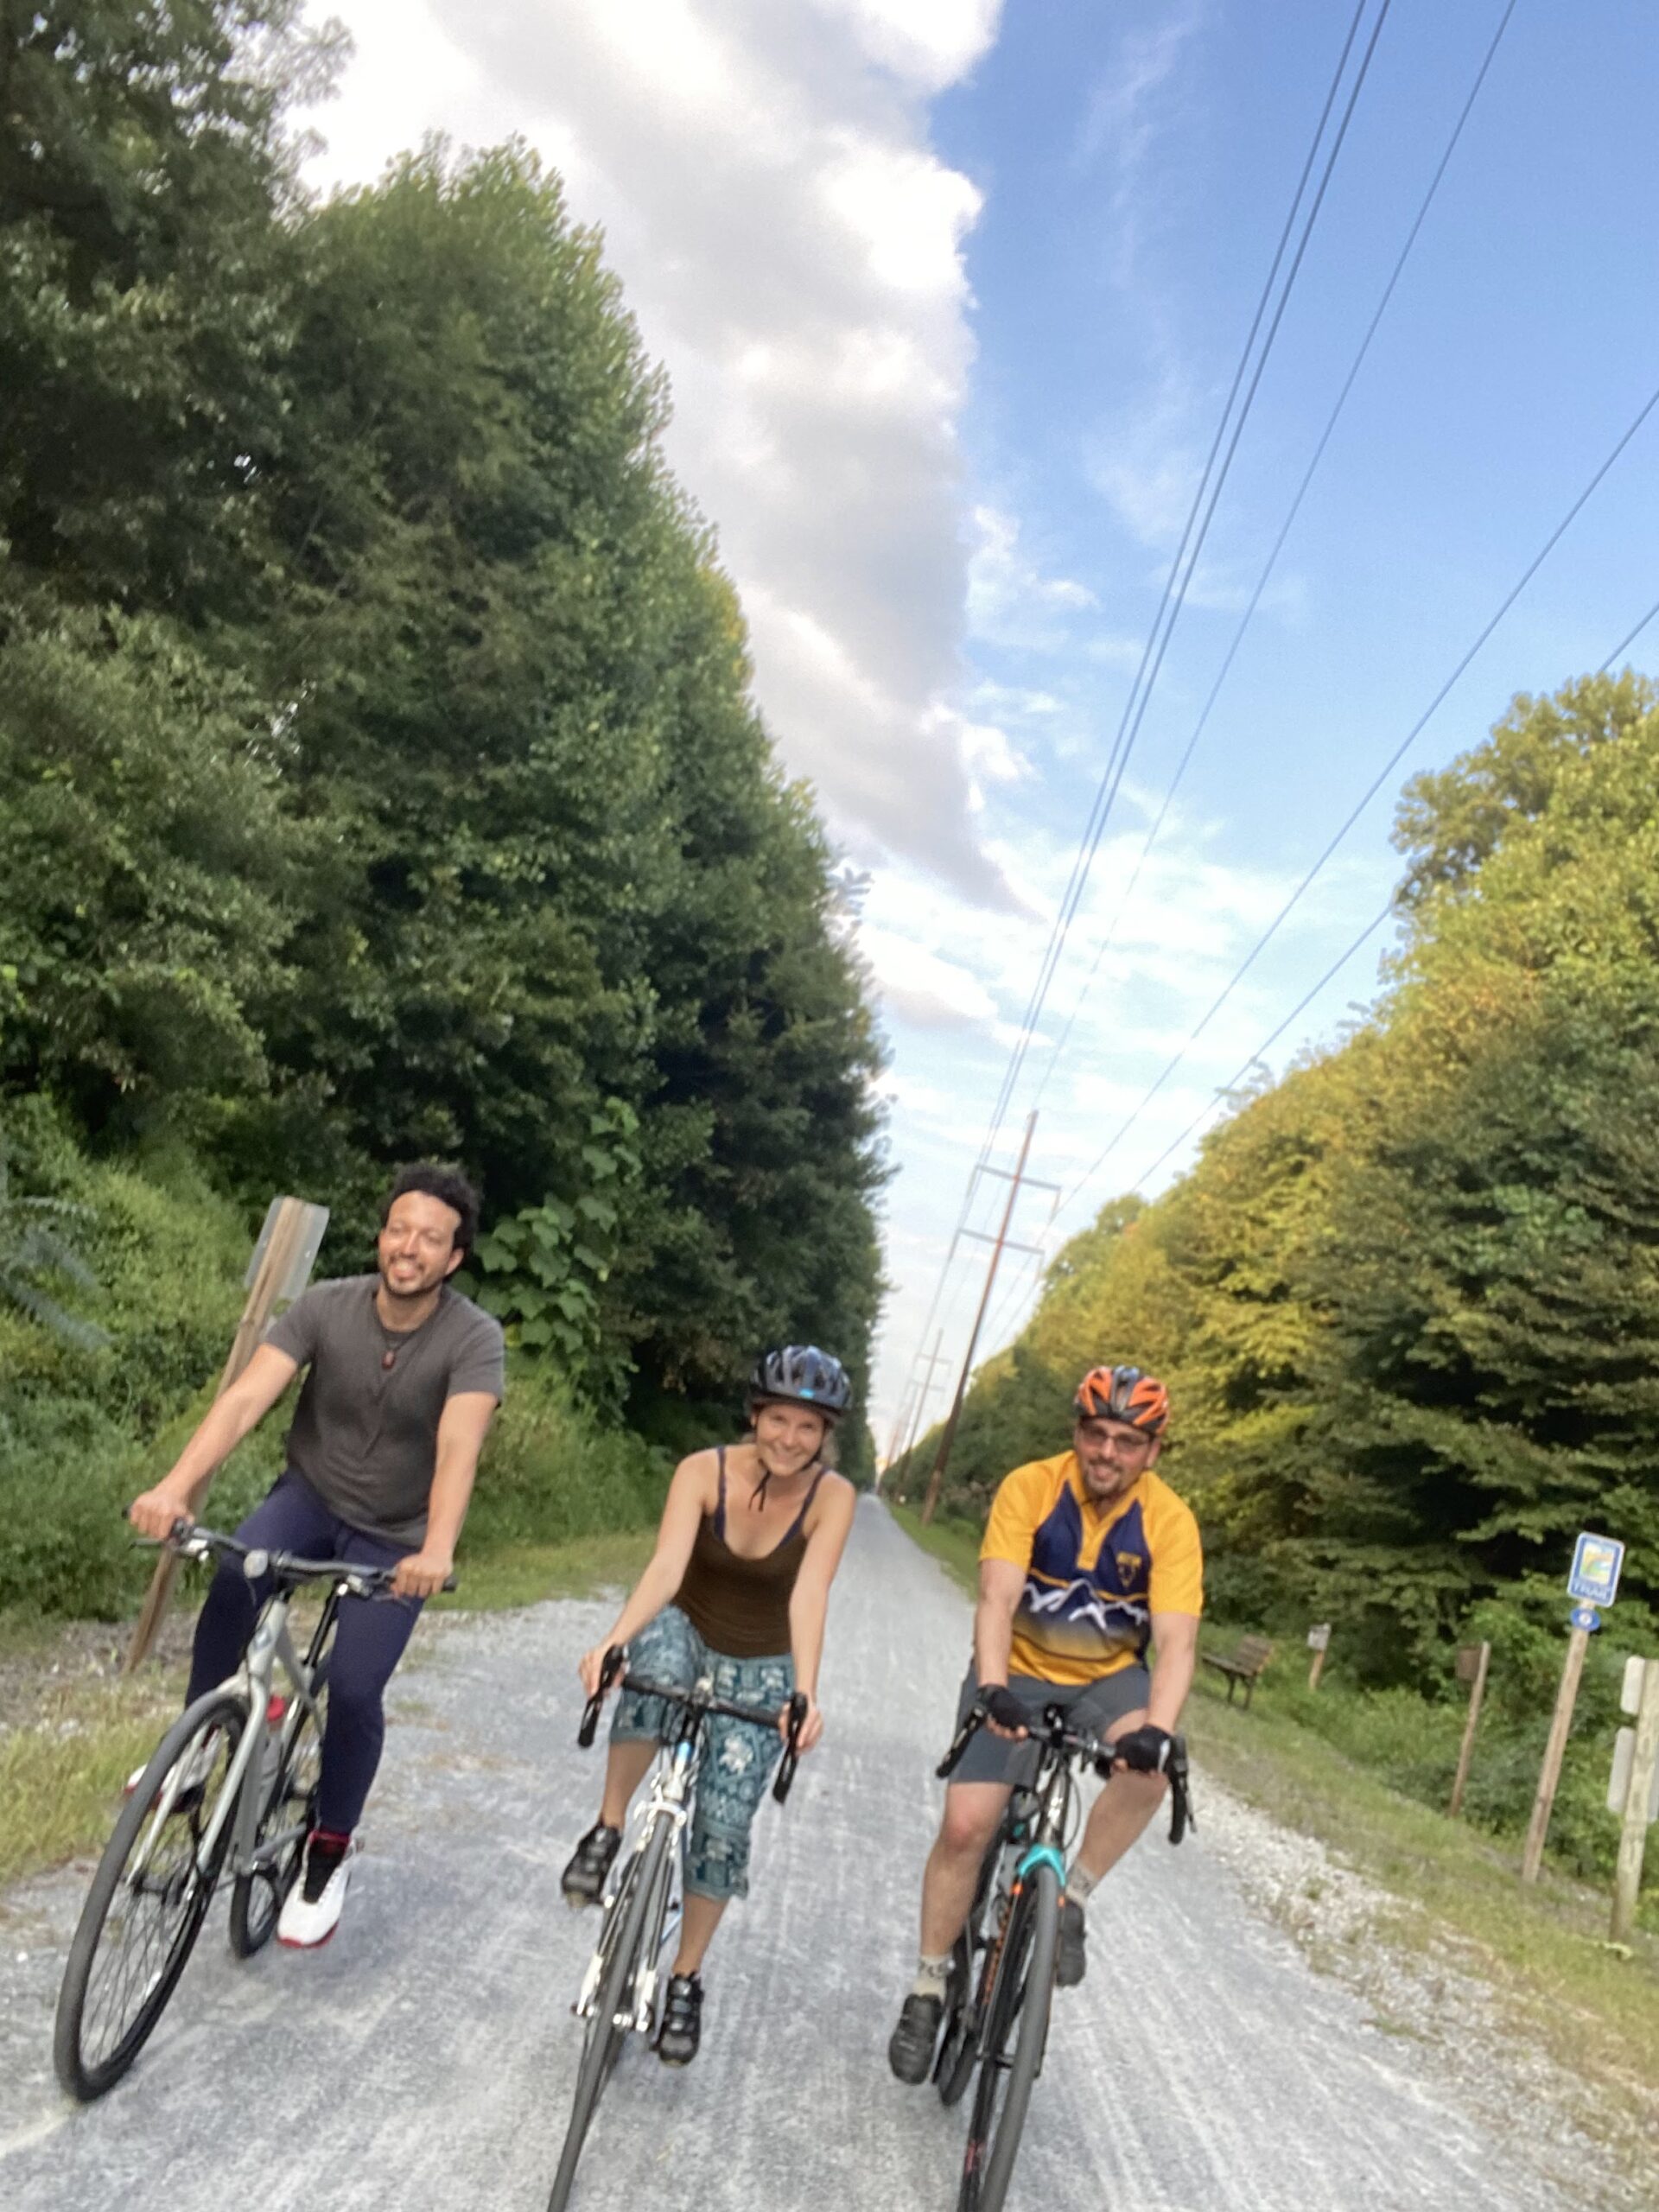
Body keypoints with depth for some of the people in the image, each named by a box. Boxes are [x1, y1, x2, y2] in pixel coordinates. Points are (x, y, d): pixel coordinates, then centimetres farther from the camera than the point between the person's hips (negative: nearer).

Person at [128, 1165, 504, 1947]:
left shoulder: (474, 1338, -23)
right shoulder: (326, 1305, -16)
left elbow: (459, 1446, -37)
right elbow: (245, 1398, -27)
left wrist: (437, 1548, -54)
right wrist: (175, 1486, -43)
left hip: (394, 1536, -1)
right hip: (310, 1495, 2)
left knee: (354, 1691, -13)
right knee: (235, 1577, -30)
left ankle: (330, 1852, 14)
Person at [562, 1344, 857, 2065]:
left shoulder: (832, 1497, -20)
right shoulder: (704, 1470, -21)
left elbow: (809, 1595, -30)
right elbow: (665, 1568, -33)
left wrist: (805, 1695, -45)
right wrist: (613, 1641, -50)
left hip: (760, 1669, 1)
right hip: (686, 1630, 0)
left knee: (724, 1823, -10)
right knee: (656, 1667, -37)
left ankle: (685, 1980, 14)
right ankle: (607, 1830, -16)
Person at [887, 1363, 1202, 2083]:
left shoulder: (1169, 1522, -18)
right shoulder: (1028, 1488, -20)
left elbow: (1176, 1641, -27)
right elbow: (996, 1600, -28)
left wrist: (1158, 1729, -44)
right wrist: (992, 1688, -45)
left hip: (1107, 1679, 1)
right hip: (1018, 1673, 0)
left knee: (1148, 1767, -31)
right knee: (965, 1826, -12)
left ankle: (1070, 1900, -6)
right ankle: (927, 1989, 11)